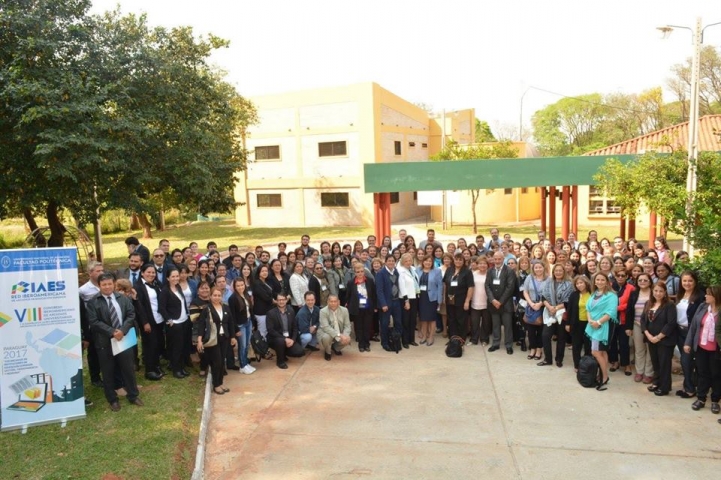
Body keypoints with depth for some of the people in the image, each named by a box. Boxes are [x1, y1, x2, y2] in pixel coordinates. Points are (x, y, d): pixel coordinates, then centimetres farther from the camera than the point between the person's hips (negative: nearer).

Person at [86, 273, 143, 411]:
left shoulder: (123, 298, 5)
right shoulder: (93, 302, -5)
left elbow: (131, 315, 1)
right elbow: (94, 322, -13)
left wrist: (122, 330, -15)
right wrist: (112, 332, -20)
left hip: (124, 339, 2)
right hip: (104, 342, -2)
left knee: (128, 369, 11)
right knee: (108, 372, 9)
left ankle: (133, 396, 26)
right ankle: (112, 400, 24)